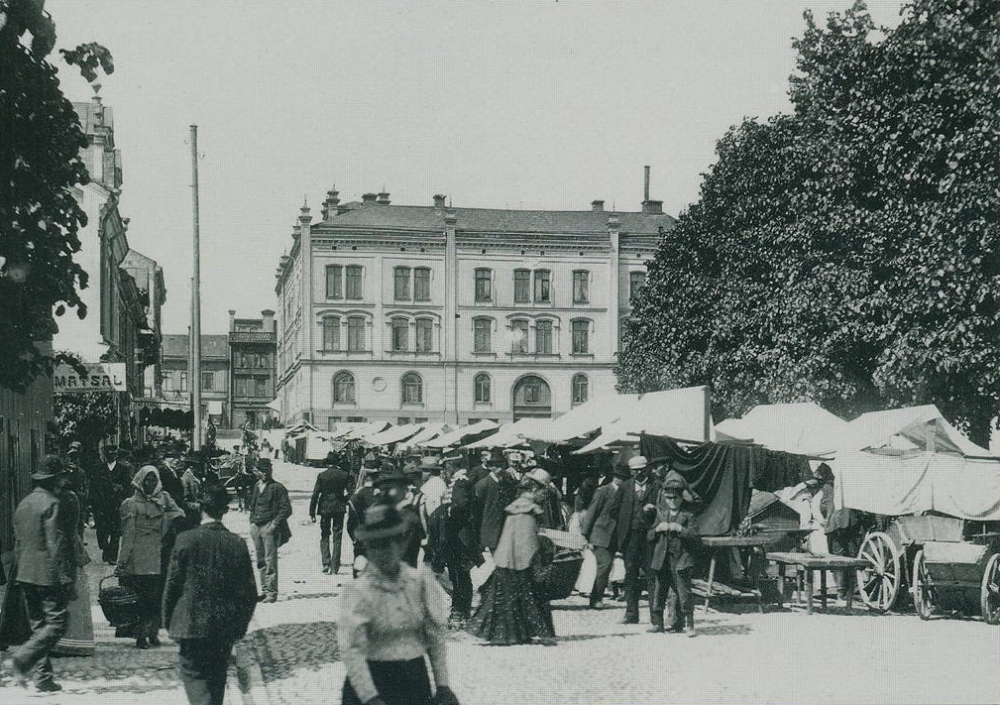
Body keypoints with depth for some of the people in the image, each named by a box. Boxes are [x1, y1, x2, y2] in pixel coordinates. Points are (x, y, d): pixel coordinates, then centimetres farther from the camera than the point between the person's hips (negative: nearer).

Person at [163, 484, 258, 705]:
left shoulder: (186, 540, -10)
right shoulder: (237, 544, -3)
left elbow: (172, 585, -5)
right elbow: (249, 592, 1)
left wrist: (169, 622, 7)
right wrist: (240, 626, 14)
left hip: (192, 624, -3)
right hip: (226, 628, 3)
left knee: (194, 674, 3)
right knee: (216, 677, 18)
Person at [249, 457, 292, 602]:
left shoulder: (278, 487, -5)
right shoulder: (256, 486, 15)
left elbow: (286, 509, -7)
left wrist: (275, 523, -14)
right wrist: (252, 521, 16)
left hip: (270, 527, -7)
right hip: (256, 526, 7)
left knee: (270, 561, -9)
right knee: (260, 562, 10)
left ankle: (271, 592, -9)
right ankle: (264, 590, 16)